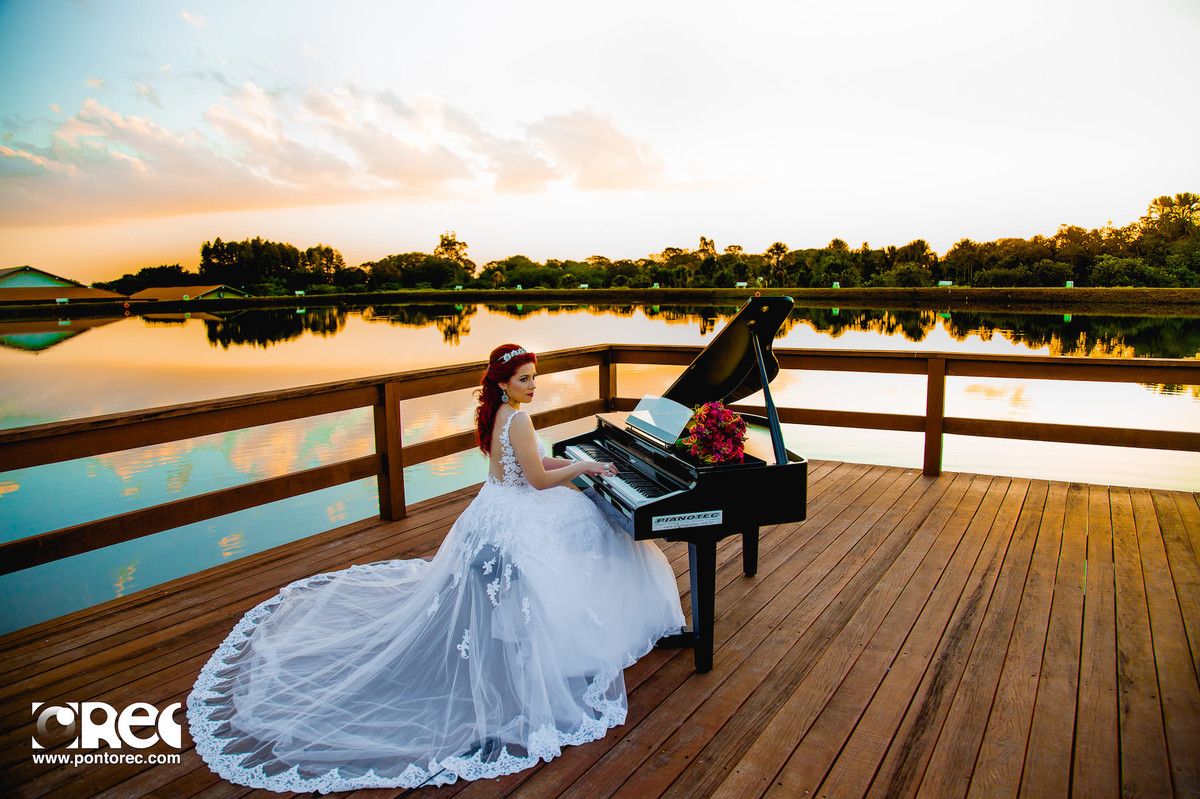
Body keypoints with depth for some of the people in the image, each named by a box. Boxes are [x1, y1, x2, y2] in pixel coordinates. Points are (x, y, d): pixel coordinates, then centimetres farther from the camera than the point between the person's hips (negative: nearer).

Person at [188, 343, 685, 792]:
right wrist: (584, 467, -7)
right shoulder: (517, 419, -24)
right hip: (513, 524, -10)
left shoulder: (498, 413, 7)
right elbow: (540, 479, -20)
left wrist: (578, 466, 16)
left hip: (495, 510, 10)